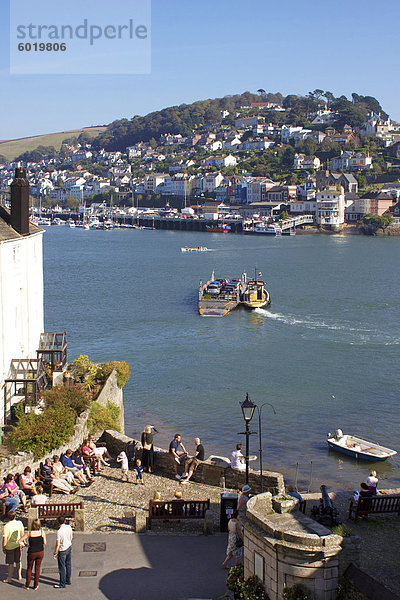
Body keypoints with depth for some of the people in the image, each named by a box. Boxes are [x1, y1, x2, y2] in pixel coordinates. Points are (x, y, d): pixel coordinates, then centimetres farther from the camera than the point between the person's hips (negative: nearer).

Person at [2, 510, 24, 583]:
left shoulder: (6, 526, -21)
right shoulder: (19, 523, -10)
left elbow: (4, 538, -18)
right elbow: (22, 534, 1)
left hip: (9, 546, -3)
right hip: (18, 545, 3)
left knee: (10, 563, 8)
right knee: (18, 561, 19)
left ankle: (9, 578, 17)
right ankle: (19, 576, 28)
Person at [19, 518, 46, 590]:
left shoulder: (29, 533, -16)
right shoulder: (42, 532, -14)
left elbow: (19, 541, -10)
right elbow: (45, 543, -6)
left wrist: (26, 545, 4)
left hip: (31, 553, -1)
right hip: (40, 552, 1)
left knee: (29, 568, 19)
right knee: (37, 568, 17)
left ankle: (27, 585, 28)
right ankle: (35, 586, 23)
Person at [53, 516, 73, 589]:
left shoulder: (59, 532, -26)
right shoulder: (69, 527, -7)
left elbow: (57, 544, -22)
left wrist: (55, 553, -10)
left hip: (62, 550, -7)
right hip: (69, 547, 7)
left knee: (62, 567, 6)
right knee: (68, 565, 20)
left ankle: (62, 584, 16)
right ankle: (68, 581, 33)